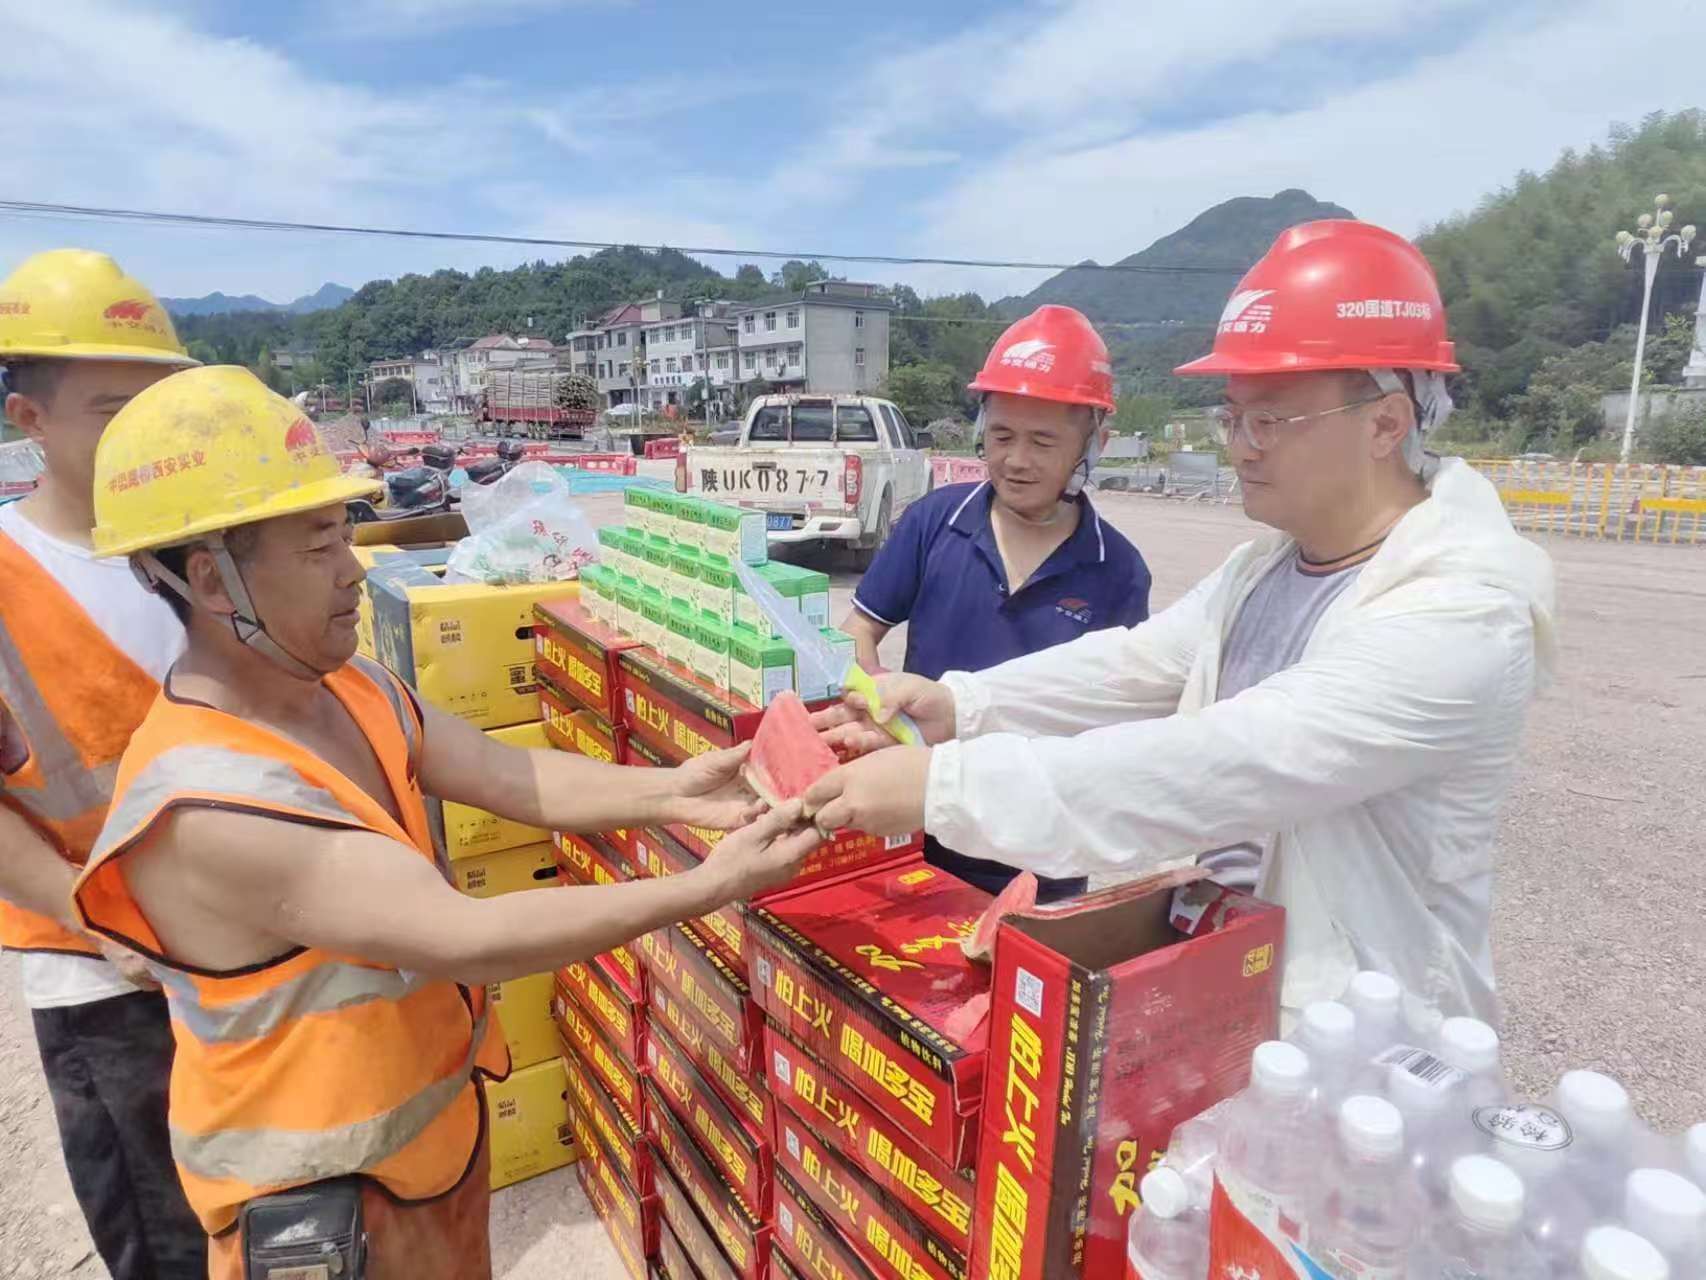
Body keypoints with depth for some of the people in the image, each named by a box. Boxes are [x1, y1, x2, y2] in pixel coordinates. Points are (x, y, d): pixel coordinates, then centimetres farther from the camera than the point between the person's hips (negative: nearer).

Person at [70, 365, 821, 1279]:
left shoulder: (351, 688, -6)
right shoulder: (206, 800, -34)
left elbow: (515, 776, -8)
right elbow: (465, 939, -36)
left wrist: (670, 792, -23)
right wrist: (709, 887, -34)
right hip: (321, 1187, -7)